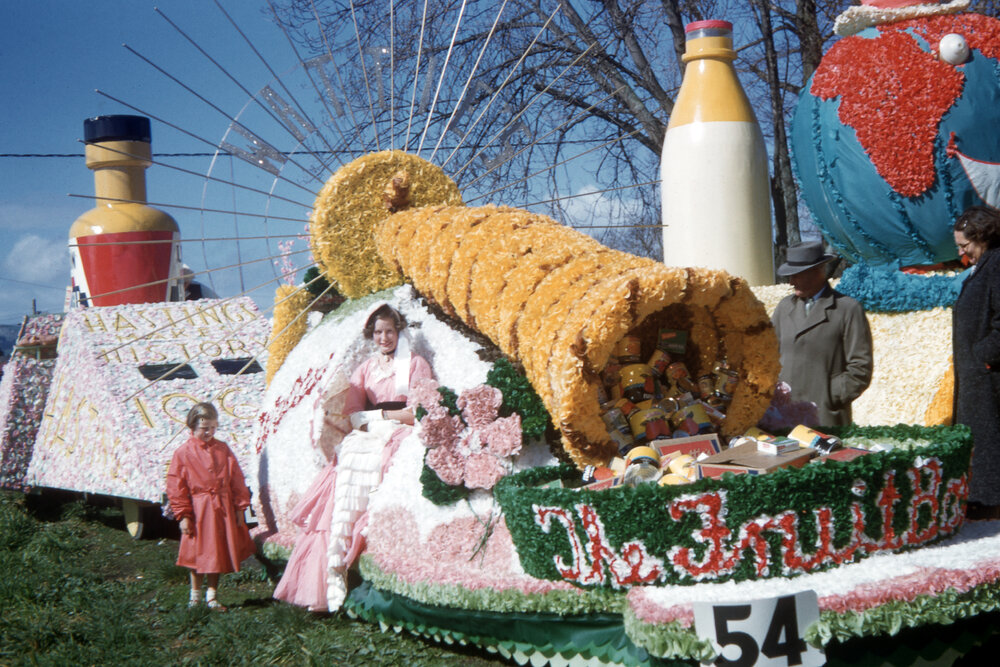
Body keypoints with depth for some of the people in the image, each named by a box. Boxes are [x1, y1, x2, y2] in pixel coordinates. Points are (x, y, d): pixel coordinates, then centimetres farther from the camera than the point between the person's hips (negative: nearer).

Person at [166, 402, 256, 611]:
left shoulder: (222, 449, 4)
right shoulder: (183, 453, -5)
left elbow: (236, 479, 8)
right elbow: (176, 486, -4)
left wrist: (239, 507, 4)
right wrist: (183, 515, -8)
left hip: (223, 510, 3)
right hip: (198, 510, -3)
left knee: (218, 552, 9)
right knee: (198, 553, 6)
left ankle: (212, 595, 22)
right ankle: (195, 594, 23)